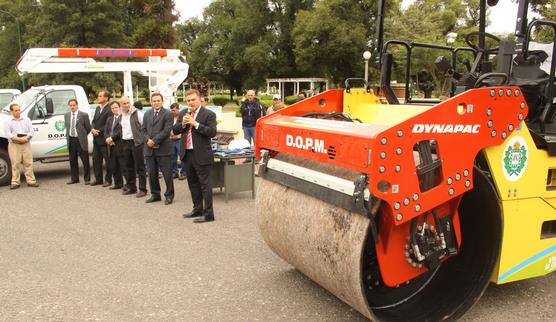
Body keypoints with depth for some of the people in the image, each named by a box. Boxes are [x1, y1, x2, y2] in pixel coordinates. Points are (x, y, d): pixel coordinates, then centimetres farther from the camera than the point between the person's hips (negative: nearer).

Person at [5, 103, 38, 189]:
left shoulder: (26, 119, 12)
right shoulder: (9, 121, 5)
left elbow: (31, 131, 6)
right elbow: (8, 134, -4)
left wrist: (26, 138, -13)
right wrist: (18, 139, -17)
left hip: (26, 144, 2)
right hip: (14, 145, -2)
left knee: (28, 163, 1)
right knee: (15, 164, -2)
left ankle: (31, 181, 4)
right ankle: (15, 182, 3)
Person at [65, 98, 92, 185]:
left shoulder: (84, 115, -6)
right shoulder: (66, 115, 10)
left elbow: (88, 128, 0)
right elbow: (67, 127, 20)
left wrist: (82, 136, 6)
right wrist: (67, 137, 12)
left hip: (80, 141, -5)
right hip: (71, 140, 5)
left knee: (85, 160, 0)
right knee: (72, 160, 11)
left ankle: (87, 179, 9)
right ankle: (74, 178, 22)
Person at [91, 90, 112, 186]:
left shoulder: (110, 109, -14)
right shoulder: (98, 108, 14)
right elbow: (94, 121, 16)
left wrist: (99, 131, -14)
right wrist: (93, 129, -3)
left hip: (104, 139, -9)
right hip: (96, 139, 9)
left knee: (107, 160, 2)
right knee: (96, 159, 13)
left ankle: (108, 180, 11)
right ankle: (98, 179, 23)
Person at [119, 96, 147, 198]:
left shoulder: (137, 113, -9)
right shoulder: (121, 115, 12)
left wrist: (143, 138, -12)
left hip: (136, 142, -7)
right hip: (125, 143, 7)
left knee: (140, 167, -2)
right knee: (128, 167, 13)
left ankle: (142, 189, 3)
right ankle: (131, 187, 25)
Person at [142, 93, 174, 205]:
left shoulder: (167, 114, -4)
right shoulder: (147, 114, 16)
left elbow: (166, 131, -12)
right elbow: (144, 129, 12)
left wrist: (154, 141, -15)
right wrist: (148, 140, -7)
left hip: (163, 148, -6)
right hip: (149, 148, 6)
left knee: (167, 173, -1)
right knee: (152, 173, 11)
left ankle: (169, 195, 10)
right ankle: (155, 194, 24)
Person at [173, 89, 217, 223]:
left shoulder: (209, 114, -8)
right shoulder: (183, 113, 11)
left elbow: (212, 132, -18)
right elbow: (175, 130, 11)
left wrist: (196, 124, -21)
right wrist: (182, 124, -8)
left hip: (201, 155, -7)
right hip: (187, 154, 7)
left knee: (205, 184, -3)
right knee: (193, 183, 17)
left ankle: (208, 214, 3)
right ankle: (197, 209, 31)